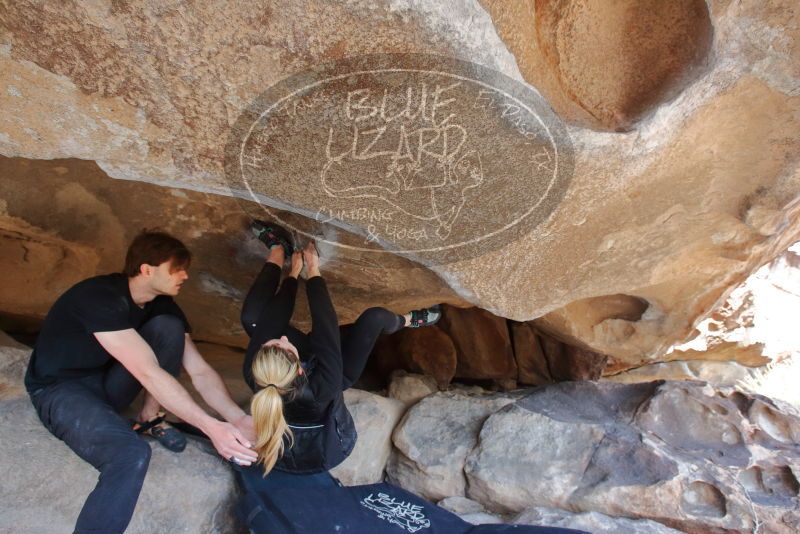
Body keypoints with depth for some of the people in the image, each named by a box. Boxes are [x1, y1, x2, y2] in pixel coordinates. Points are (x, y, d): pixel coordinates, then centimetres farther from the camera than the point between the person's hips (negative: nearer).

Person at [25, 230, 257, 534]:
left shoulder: (162, 304, -6)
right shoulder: (100, 298, -29)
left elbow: (200, 371, -12)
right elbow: (149, 374, -37)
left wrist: (237, 419, -28)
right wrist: (211, 427, -40)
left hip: (106, 381, 7)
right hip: (59, 388, -7)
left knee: (168, 327, -18)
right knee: (131, 454, -34)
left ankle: (149, 418, -3)